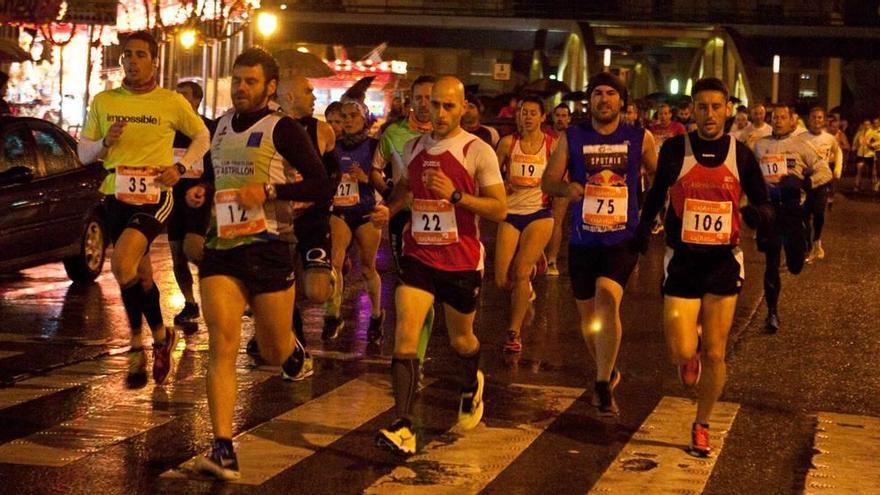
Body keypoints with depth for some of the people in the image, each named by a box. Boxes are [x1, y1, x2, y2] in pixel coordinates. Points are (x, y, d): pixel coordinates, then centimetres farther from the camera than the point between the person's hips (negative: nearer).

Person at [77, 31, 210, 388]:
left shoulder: (172, 102, -1)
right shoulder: (103, 101, 7)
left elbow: (203, 137, 12)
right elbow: (83, 152, 11)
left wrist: (180, 167, -3)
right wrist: (104, 143, -10)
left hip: (155, 196, -4)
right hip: (117, 196, 4)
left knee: (122, 265, -23)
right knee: (139, 274, 12)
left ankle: (139, 342, -2)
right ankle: (159, 335, 30)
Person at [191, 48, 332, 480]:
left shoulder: (282, 129, -5)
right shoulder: (221, 124, 13)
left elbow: (323, 187, -12)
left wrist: (269, 191, -21)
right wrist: (199, 191, 10)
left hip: (268, 246, -4)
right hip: (220, 247, 4)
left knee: (274, 352, 8)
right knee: (222, 344, -13)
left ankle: (293, 349, 48)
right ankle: (223, 449, -17)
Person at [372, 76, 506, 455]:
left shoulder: (478, 151, -9)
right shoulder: (413, 147, 7)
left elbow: (500, 210, -12)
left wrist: (456, 195, -24)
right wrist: (389, 209, 6)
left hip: (462, 261, -3)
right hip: (418, 256, 3)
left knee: (461, 339, 16)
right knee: (405, 335, -14)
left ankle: (471, 387, 50)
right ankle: (403, 428, -17)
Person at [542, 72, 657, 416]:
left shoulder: (640, 139, 3)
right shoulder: (572, 138, 3)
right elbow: (547, 181, 0)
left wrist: (655, 213, 5)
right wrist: (566, 188, -21)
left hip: (623, 239, -2)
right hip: (582, 241, 3)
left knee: (607, 298, -25)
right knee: (588, 316, 11)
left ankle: (603, 386, -20)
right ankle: (609, 372, 38)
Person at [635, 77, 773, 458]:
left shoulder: (740, 155, -1)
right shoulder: (675, 149, -3)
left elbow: (764, 207, 6)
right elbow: (656, 195, 13)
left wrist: (755, 214, -17)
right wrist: (642, 231, 2)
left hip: (723, 260, 1)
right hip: (682, 259, -1)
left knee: (714, 354, 2)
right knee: (681, 352, -9)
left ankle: (701, 426, 23)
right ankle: (692, 348, 30)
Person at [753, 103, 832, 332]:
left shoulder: (800, 145, 2)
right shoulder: (760, 145, 9)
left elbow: (825, 172, -3)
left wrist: (801, 182, -18)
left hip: (792, 207, -1)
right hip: (768, 206, 1)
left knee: (795, 266, 1)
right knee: (771, 262, 2)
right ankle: (772, 312, 12)